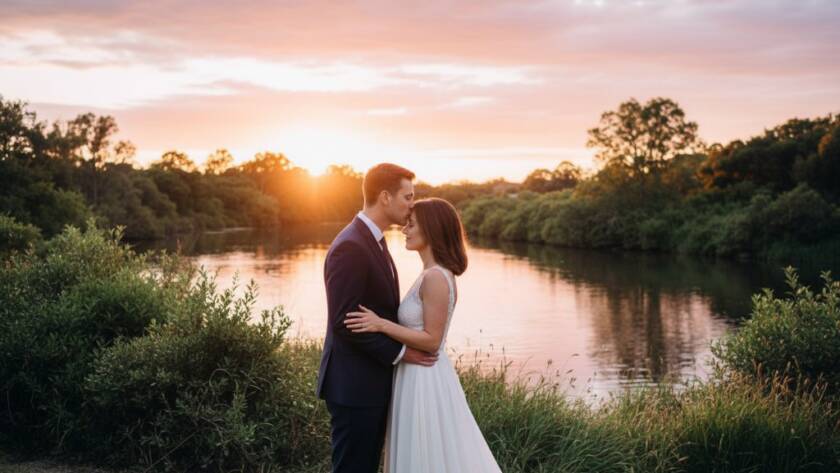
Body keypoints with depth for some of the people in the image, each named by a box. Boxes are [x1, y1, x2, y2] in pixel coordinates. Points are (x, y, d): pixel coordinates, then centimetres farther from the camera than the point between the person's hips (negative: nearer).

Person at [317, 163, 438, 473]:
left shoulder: (373, 240, 12)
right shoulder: (350, 247, -20)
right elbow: (344, 320, -23)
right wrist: (399, 353, -16)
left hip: (372, 382, 10)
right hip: (354, 386, -10)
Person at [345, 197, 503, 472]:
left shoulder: (435, 278, -20)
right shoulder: (435, 274, 10)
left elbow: (431, 340, -21)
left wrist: (381, 325, -23)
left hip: (424, 380, -10)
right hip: (420, 375, 10)